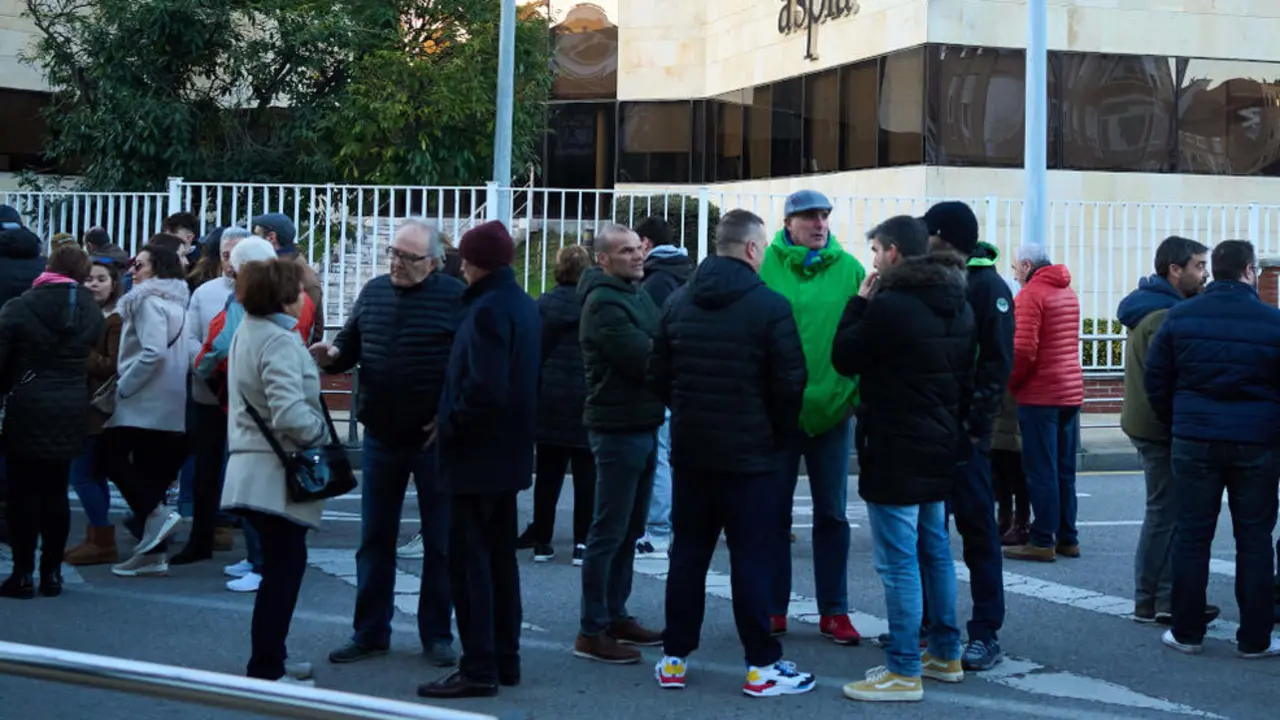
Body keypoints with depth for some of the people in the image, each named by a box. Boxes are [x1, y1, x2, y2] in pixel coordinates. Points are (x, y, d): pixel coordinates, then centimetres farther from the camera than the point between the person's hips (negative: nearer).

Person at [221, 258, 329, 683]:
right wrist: (322, 432, -12)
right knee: (284, 568, -5)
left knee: (282, 566, 17)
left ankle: (270, 659, 24)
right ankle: (265, 671, -2)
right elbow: (289, 413, -27)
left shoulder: (246, 332, 14)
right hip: (277, 474, -10)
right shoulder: (279, 342, -18)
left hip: (255, 469, 10)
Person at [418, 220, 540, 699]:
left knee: (470, 559, -4)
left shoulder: (487, 308, -18)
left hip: (478, 453, -10)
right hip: (509, 451, 10)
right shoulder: (522, 304, 11)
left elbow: (484, 388, -27)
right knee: (500, 556, 15)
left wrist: (450, 425, -12)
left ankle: (479, 668, -1)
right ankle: (505, 659, 21)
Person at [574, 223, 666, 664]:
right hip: (618, 428, -9)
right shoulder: (604, 303, -15)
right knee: (609, 532, -5)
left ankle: (616, 616, 25)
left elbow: (661, 346, 10)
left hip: (643, 426, 9)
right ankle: (592, 632, 1)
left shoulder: (635, 295, 15)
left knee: (630, 531, 15)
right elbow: (643, 359, -21)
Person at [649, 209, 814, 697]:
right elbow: (790, 383, -11)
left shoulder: (679, 301, 5)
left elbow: (659, 376, 9)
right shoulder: (770, 305, -13)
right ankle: (762, 666, 4)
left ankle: (675, 658, 16)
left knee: (687, 554, 12)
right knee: (751, 557, 0)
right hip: (749, 453, -5)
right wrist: (780, 433, 5)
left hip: (689, 449, 5)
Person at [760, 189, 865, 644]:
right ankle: (774, 610, 19)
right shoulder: (765, 266, -3)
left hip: (832, 407, 1)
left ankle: (834, 611, 18)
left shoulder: (849, 269, 1)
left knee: (832, 514, 9)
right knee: (775, 512, 8)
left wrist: (859, 392, -6)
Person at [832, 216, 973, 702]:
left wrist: (859, 303, 0)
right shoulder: (957, 303, 9)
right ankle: (945, 654, 27)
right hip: (940, 444, 9)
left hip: (896, 449, -9)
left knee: (899, 561, -5)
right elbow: (966, 372, 16)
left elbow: (844, 359, -9)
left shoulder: (890, 306, -20)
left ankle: (904, 672, -1)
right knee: (935, 551, 18)